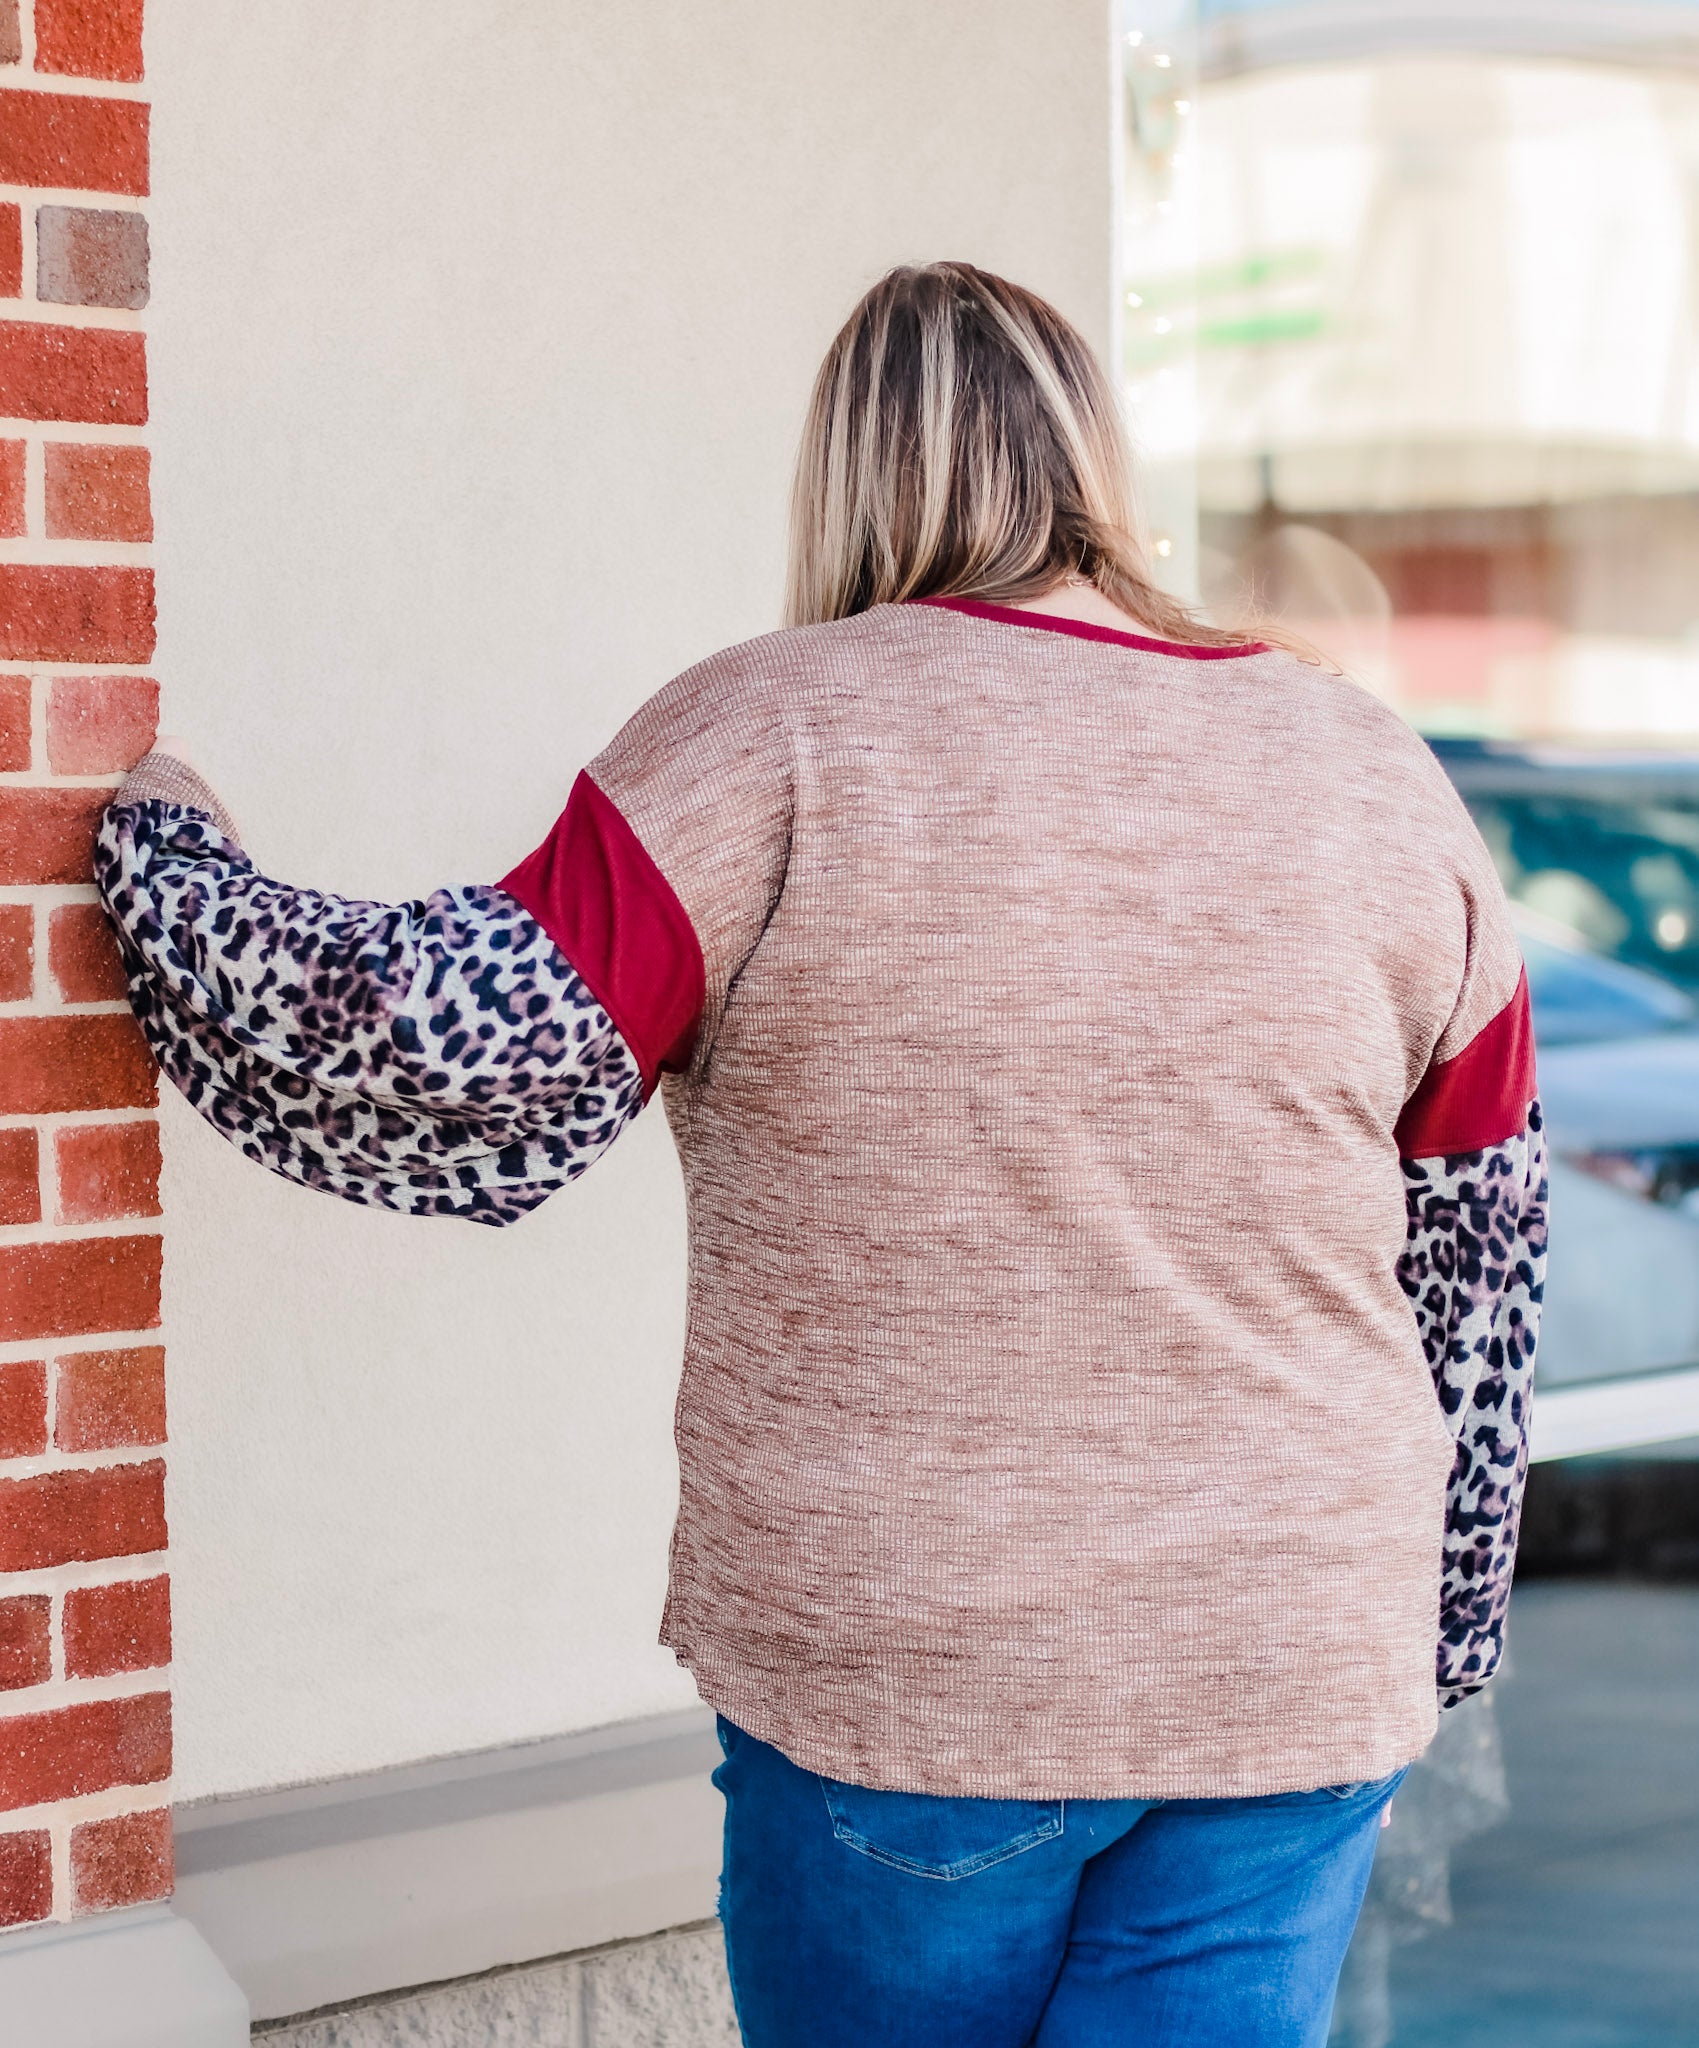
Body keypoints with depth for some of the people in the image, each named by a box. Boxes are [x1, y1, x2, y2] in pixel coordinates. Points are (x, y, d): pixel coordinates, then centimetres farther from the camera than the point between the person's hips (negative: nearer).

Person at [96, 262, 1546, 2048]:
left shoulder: (780, 742, -11)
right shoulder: (1382, 780, 4)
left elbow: (447, 1073, -14)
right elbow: (1479, 1279, 10)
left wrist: (158, 844, 2)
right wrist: (1432, 1630, 21)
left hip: (901, 1687, -3)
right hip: (1296, 1695, 3)